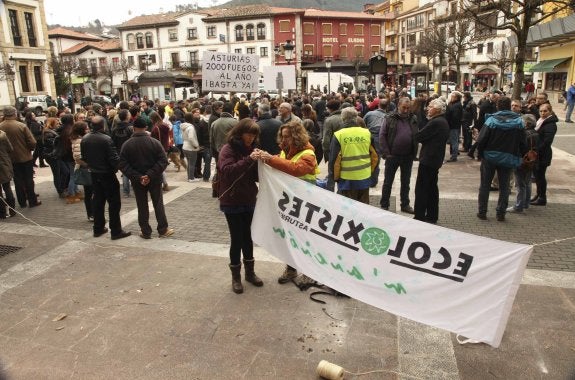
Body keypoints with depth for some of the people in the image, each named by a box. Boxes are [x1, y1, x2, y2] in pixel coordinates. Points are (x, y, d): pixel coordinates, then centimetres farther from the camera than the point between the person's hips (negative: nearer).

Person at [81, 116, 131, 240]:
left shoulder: (84, 139, -1)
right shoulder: (106, 139, -21)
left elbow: (83, 157, 8)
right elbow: (114, 159, -21)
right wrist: (117, 167, -1)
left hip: (94, 174, 7)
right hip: (107, 174, -6)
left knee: (98, 201, 17)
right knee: (114, 203, 1)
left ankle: (98, 229, 24)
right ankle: (116, 231, 3)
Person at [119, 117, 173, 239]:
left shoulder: (126, 144, -6)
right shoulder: (155, 142, -9)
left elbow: (123, 164, -11)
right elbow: (163, 161, -15)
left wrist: (137, 177, -15)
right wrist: (150, 175, -17)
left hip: (137, 181, 1)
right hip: (154, 179, -1)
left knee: (142, 206, 11)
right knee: (158, 204, 11)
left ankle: (146, 232, 18)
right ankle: (163, 230, 17)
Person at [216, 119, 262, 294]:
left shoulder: (250, 149, 8)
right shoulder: (228, 149, -11)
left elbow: (256, 176, 8)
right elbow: (227, 171, -27)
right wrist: (249, 159, -32)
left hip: (249, 201, 6)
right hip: (232, 202, -5)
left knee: (248, 237, 13)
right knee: (237, 238, 0)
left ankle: (250, 272, 28)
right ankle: (236, 276, 16)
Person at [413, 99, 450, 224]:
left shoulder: (435, 122, -20)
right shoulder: (443, 122, 13)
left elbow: (418, 137, -19)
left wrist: (417, 135, 1)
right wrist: (423, 138, 0)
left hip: (428, 159, -10)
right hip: (436, 158, 10)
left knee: (421, 189, -4)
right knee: (432, 187, 15)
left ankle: (419, 217, -1)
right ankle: (432, 216, 22)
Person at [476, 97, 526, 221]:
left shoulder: (491, 120, -12)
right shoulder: (519, 121, -4)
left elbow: (481, 140, -13)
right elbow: (523, 143, -2)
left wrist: (480, 154, 1)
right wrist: (520, 156, 11)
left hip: (490, 157, -2)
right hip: (509, 159, 2)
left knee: (485, 185, 9)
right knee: (504, 187, 12)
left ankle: (482, 212, 13)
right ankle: (501, 213, 15)